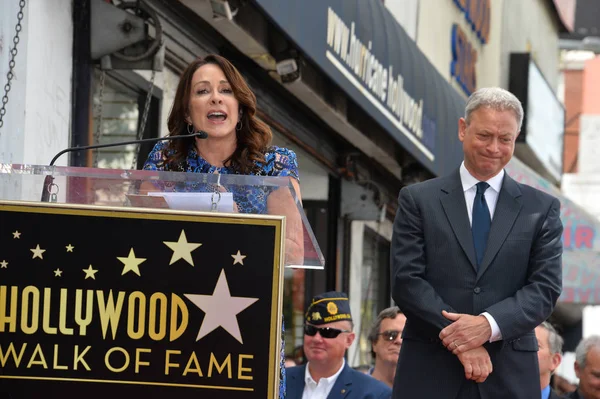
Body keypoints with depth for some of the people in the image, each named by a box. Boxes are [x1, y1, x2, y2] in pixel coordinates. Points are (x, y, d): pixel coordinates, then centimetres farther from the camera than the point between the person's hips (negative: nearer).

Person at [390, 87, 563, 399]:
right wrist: (461, 342, -13)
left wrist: (489, 324, -16)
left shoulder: (542, 209, 9)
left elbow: (545, 288, 1)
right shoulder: (418, 200, 6)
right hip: (429, 372, -1)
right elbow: (406, 281, -2)